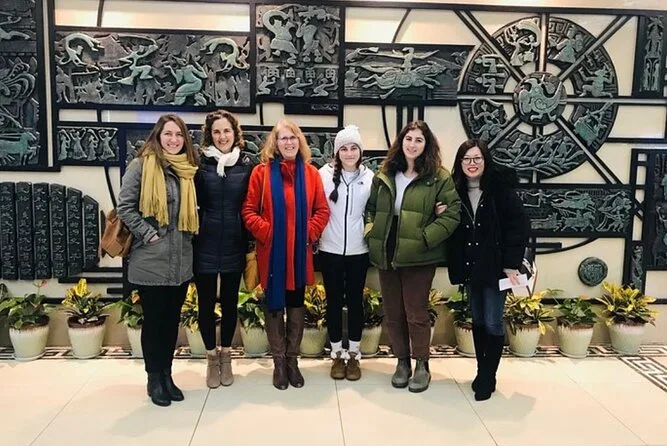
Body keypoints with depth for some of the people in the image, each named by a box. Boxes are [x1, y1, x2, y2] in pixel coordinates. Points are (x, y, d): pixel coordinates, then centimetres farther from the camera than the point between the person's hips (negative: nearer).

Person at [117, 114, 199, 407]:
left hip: (180, 261, 5)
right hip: (150, 261, -5)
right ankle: (154, 379, 21)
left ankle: (167, 374, 27)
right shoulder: (141, 165, -6)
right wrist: (148, 234, -15)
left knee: (172, 320, 13)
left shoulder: (187, 169, 10)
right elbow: (125, 206, -9)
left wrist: (185, 236, 6)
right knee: (153, 320, 6)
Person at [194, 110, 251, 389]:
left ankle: (226, 355, 28)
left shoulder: (246, 165, 3)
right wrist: (192, 234, -4)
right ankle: (211, 356, 25)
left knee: (230, 300, 12)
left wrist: (249, 242, 3)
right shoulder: (200, 163, -2)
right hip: (205, 244, -1)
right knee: (206, 301, 8)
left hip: (233, 245, 1)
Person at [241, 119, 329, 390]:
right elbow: (249, 210, -4)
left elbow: (322, 210, 6)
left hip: (299, 252, 2)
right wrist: (266, 232, -14)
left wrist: (310, 233, -7)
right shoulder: (261, 172, -2)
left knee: (296, 304, 10)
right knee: (274, 305, 7)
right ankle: (279, 362, 19)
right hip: (272, 251, -2)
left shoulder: (310, 172, 4)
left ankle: (292, 359, 24)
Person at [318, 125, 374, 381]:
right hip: (330, 249, -1)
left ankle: (354, 355, 22)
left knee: (355, 301, 9)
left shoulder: (369, 177, 1)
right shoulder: (325, 174, -4)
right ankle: (337, 354, 22)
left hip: (358, 250, 1)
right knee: (334, 302, 8)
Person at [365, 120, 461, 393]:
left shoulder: (439, 177, -4)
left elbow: (452, 214, -9)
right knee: (393, 314, 12)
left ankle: (422, 365, 20)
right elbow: (371, 208, 19)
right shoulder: (384, 175, 11)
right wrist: (372, 231, 3)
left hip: (418, 257, -5)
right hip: (386, 255, 5)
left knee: (416, 314, 2)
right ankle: (402, 362, 28)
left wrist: (424, 239, -16)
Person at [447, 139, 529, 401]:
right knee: (477, 321, 15)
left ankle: (488, 377, 12)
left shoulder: (501, 189, -10)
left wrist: (512, 264, -14)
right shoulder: (456, 191, 2)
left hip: (495, 267, -4)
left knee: (493, 324, 0)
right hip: (469, 268, 5)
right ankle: (482, 371, 28)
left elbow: (519, 226, -11)